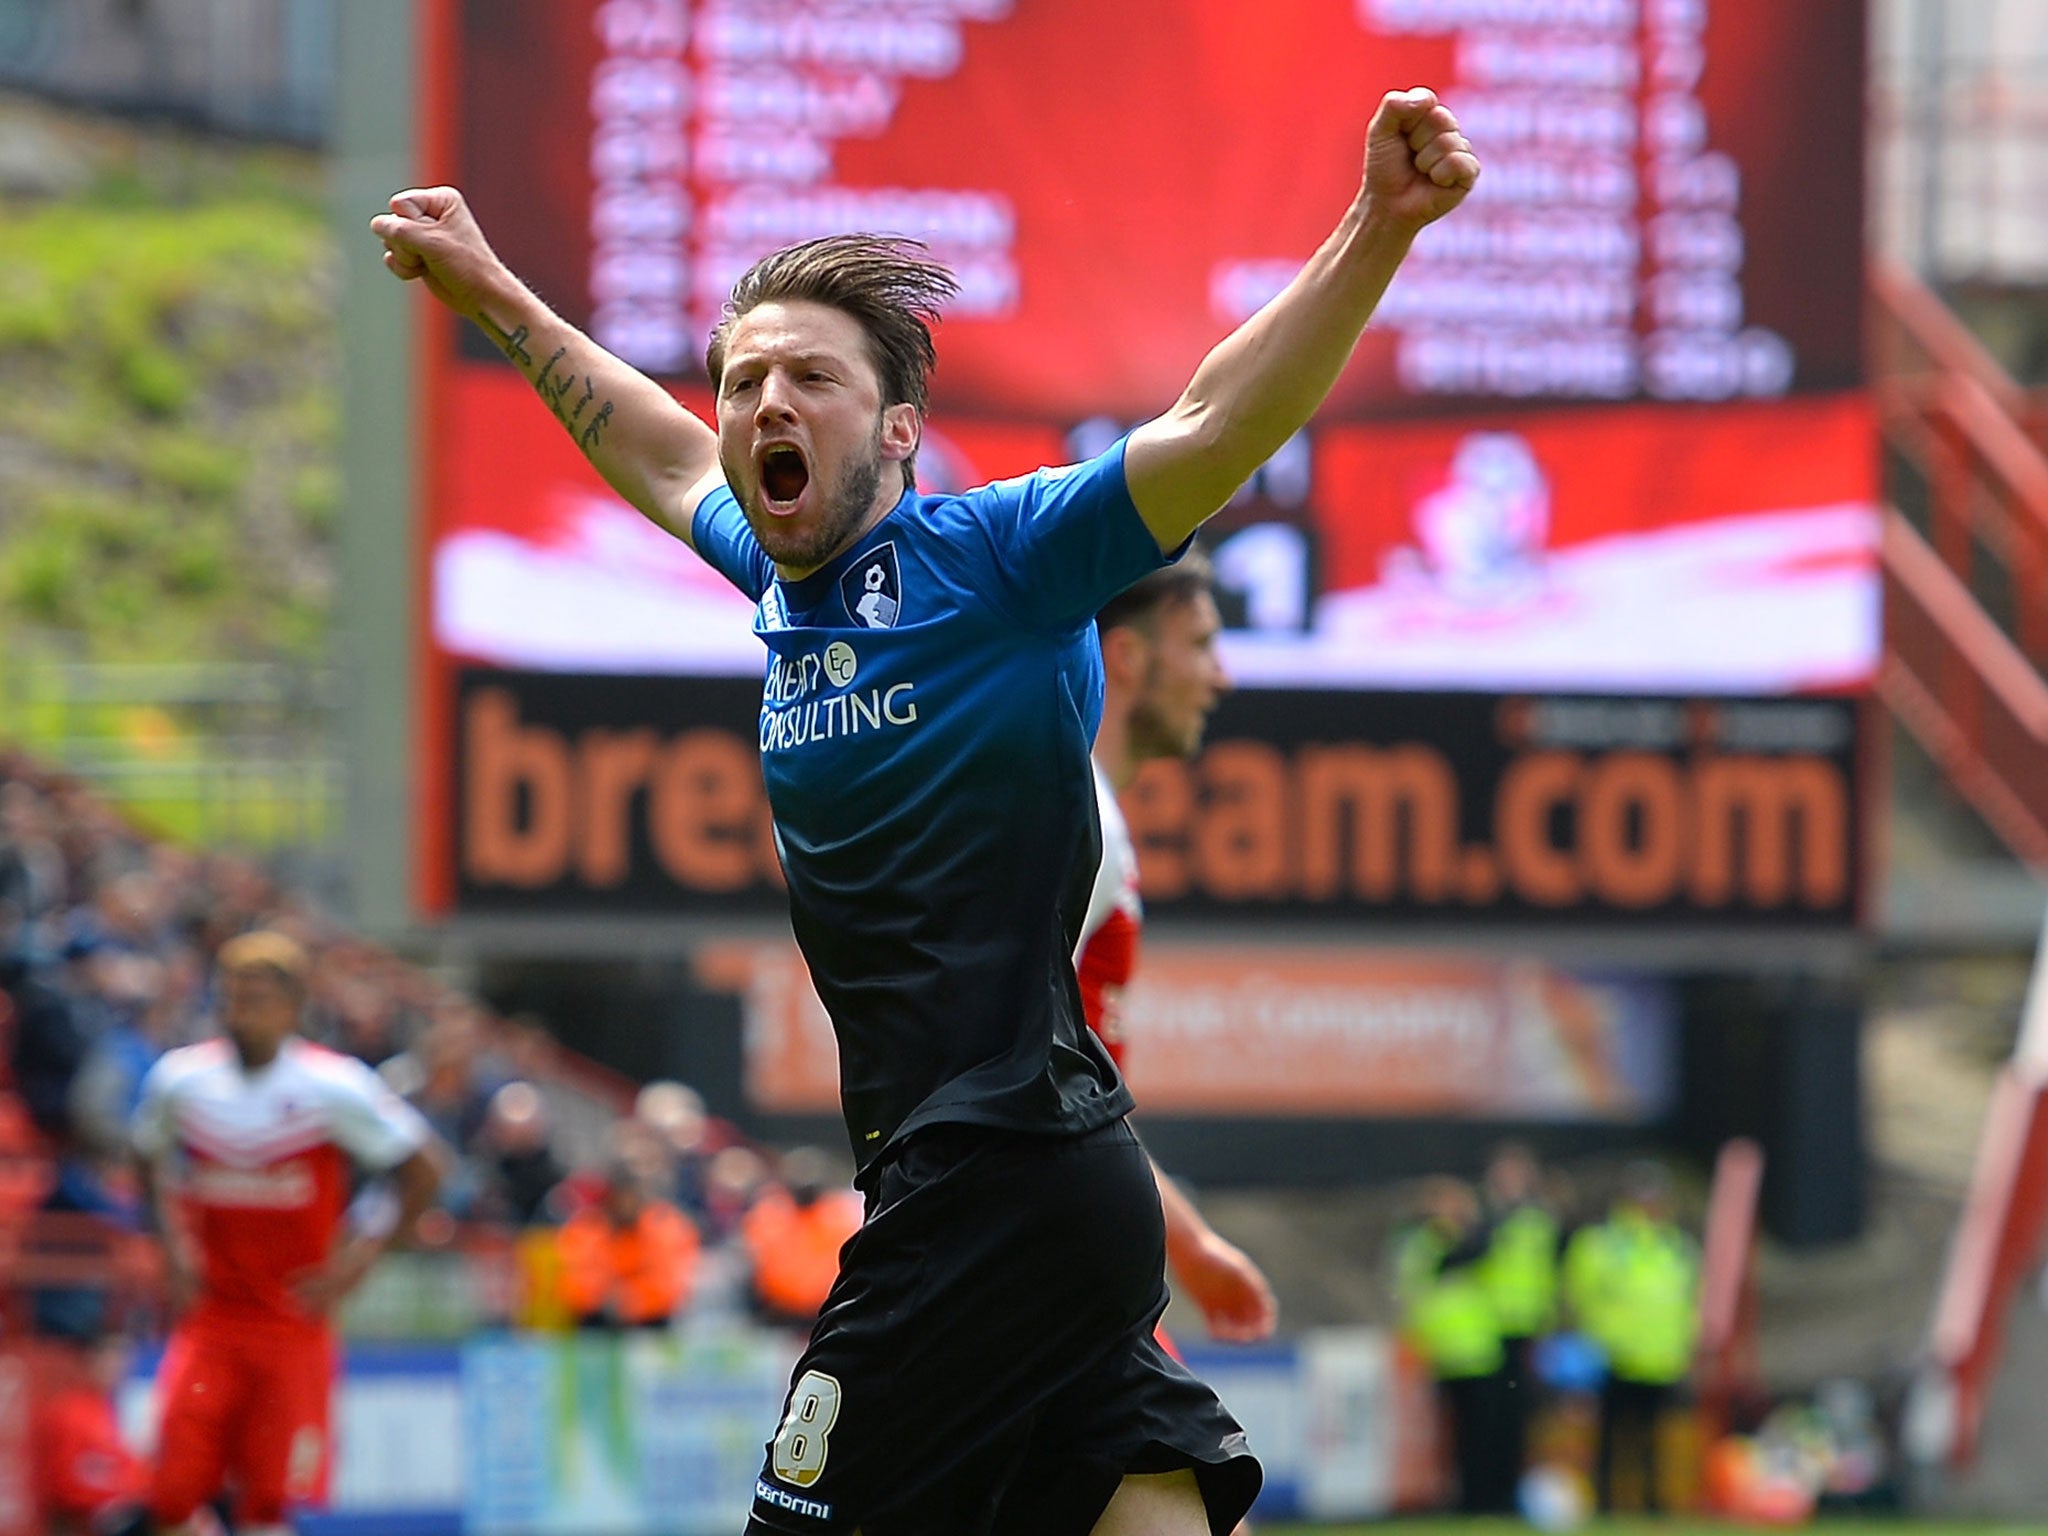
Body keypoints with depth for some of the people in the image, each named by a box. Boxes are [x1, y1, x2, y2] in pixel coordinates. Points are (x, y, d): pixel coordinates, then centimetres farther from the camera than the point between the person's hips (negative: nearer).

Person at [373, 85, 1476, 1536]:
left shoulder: (995, 557, -7)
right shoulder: (786, 575, 16)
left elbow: (1212, 430, -19)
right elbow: (668, 457, 37)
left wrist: (1375, 238, -32)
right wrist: (496, 297, 47)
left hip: (1007, 1172, -8)